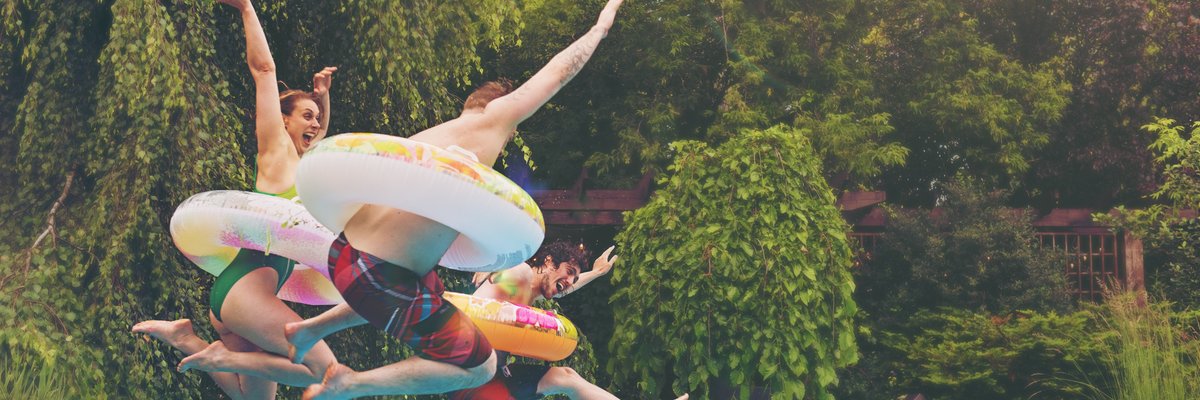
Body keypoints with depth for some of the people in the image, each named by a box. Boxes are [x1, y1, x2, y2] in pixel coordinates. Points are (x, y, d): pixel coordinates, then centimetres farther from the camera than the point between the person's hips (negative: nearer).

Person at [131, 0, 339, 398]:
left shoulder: (298, 164, 26)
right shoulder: (276, 149, 5)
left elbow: (322, 136, 47)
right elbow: (263, 68, 4)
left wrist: (322, 95, 32)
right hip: (245, 284, -9)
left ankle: (185, 339, 11)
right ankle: (224, 357, -14)